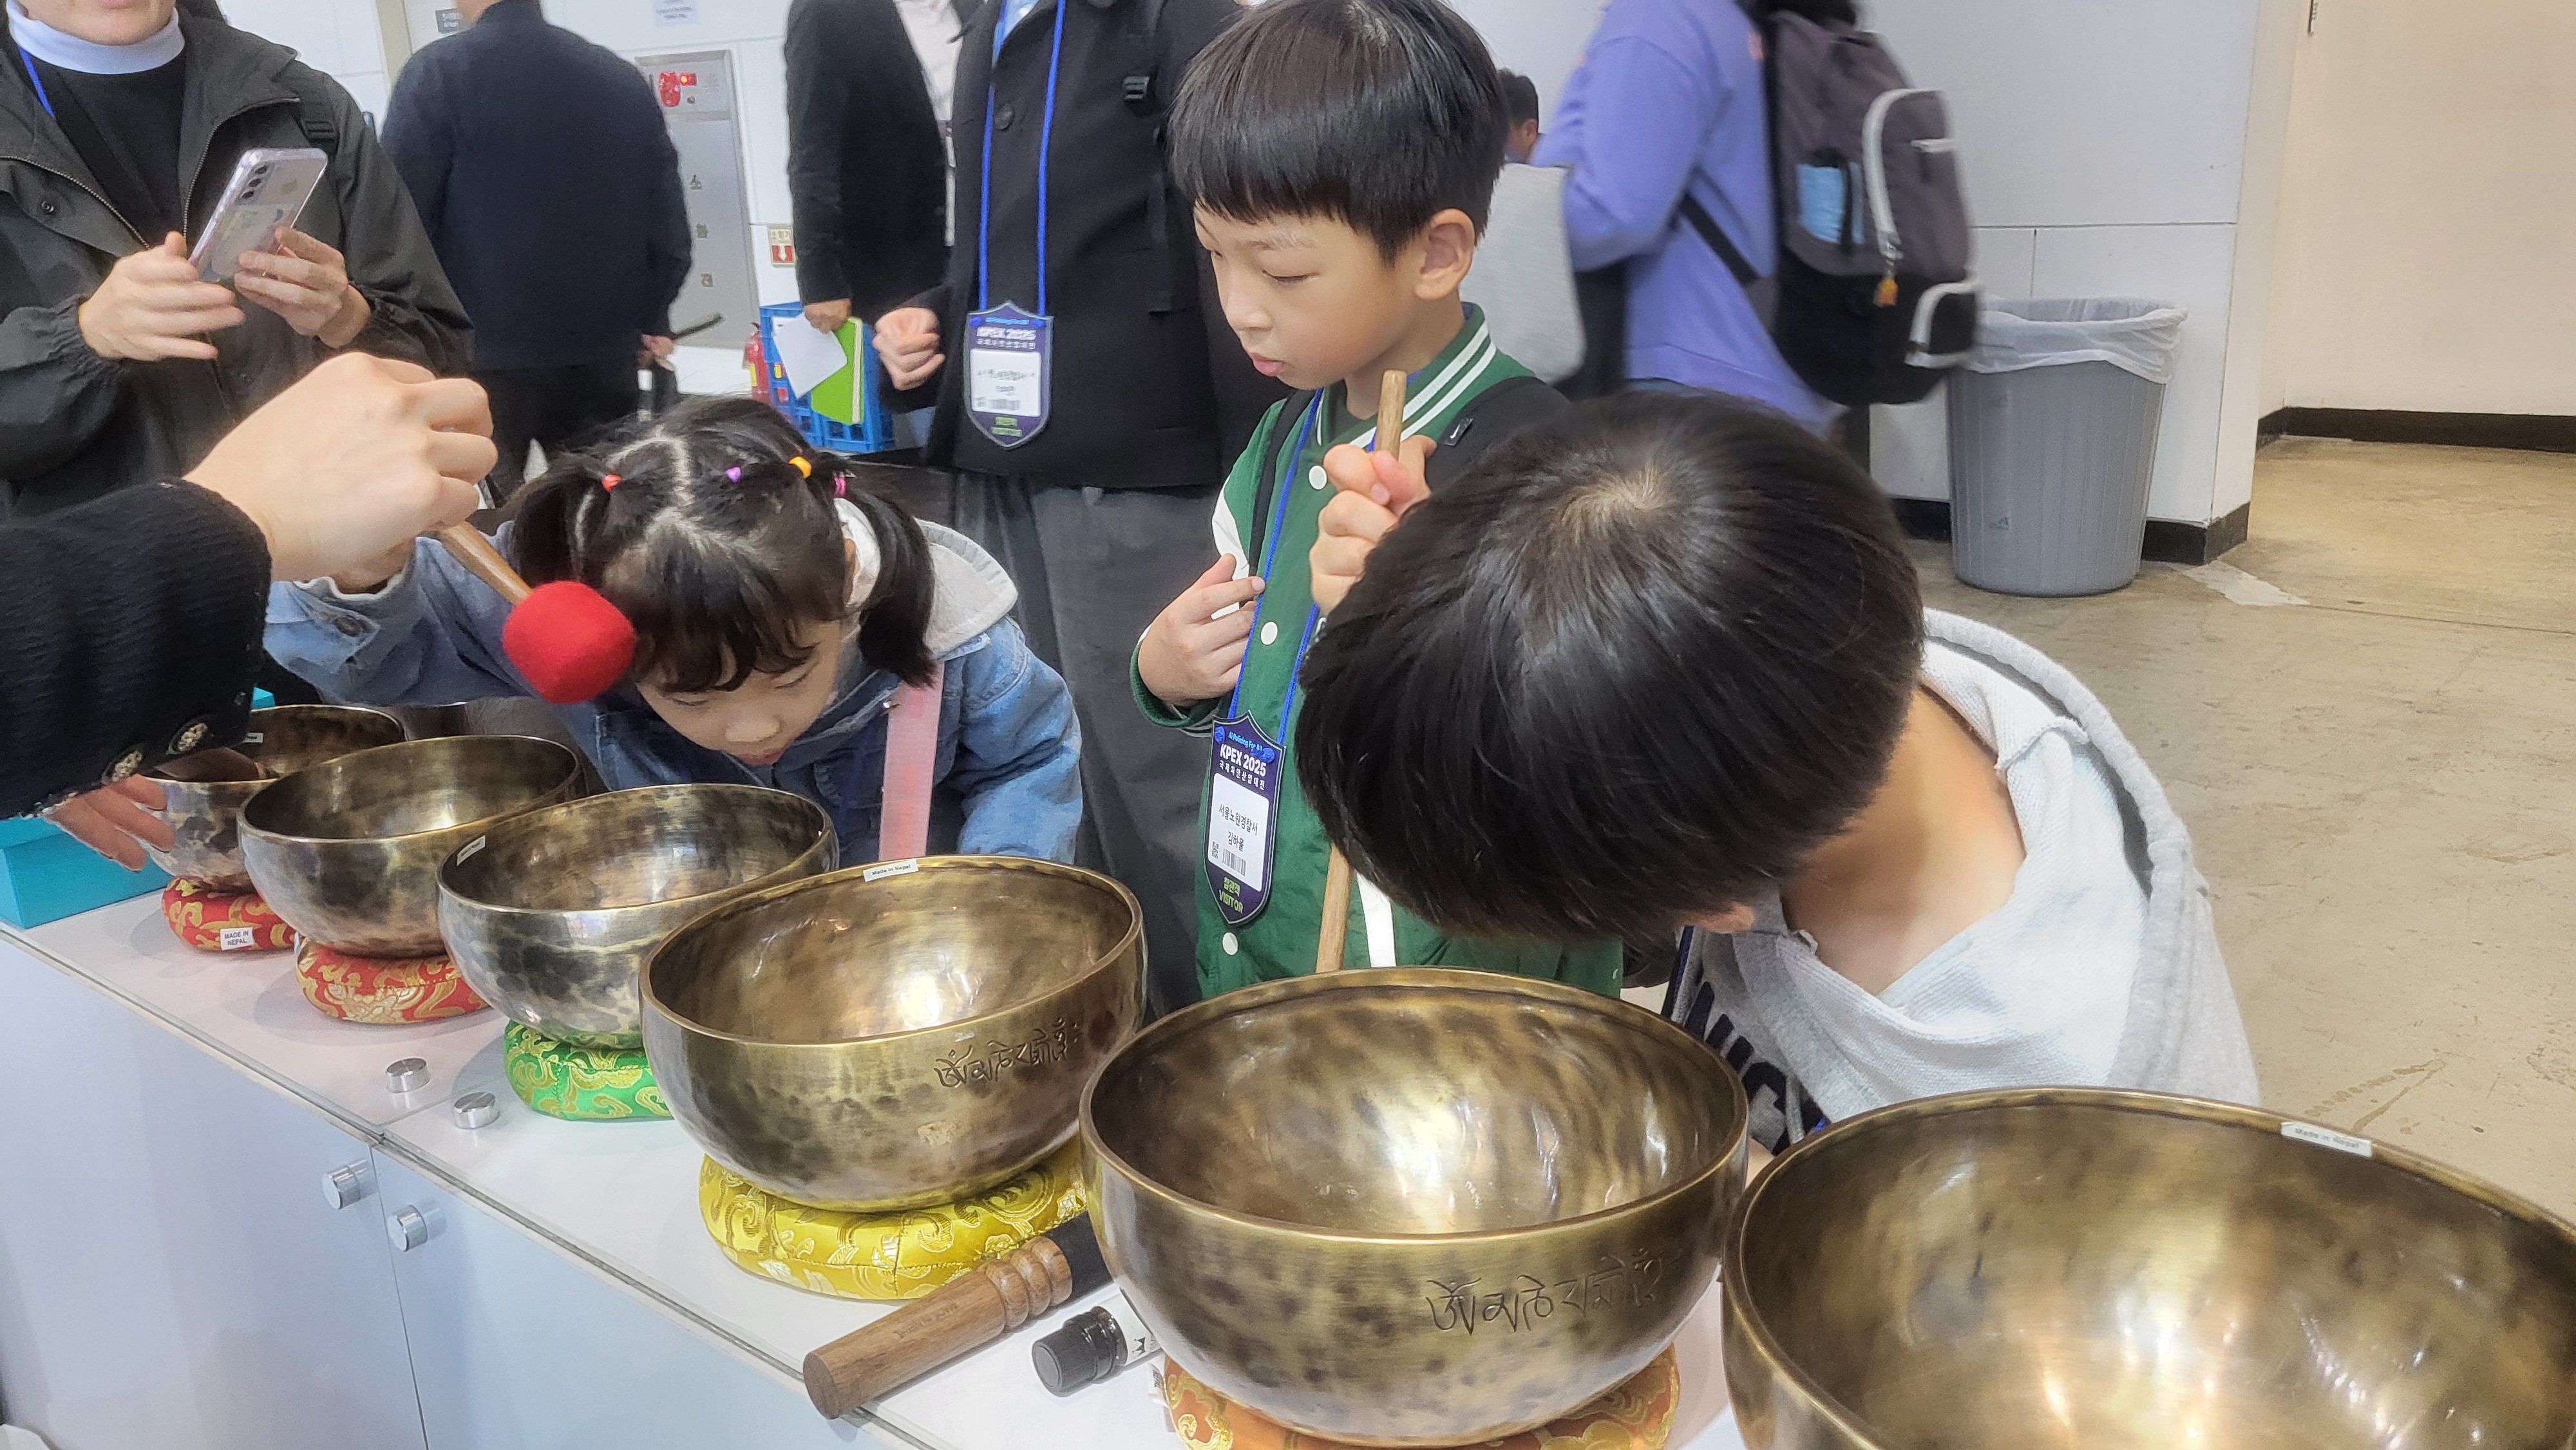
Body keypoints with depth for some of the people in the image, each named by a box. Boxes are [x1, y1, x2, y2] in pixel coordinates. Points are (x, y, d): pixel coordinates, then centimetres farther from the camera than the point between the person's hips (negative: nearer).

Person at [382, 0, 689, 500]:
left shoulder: (437, 73, -7)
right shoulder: (622, 77, 6)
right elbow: (667, 223, 8)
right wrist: (649, 320, 20)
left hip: (481, 357, -4)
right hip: (602, 354, 4)